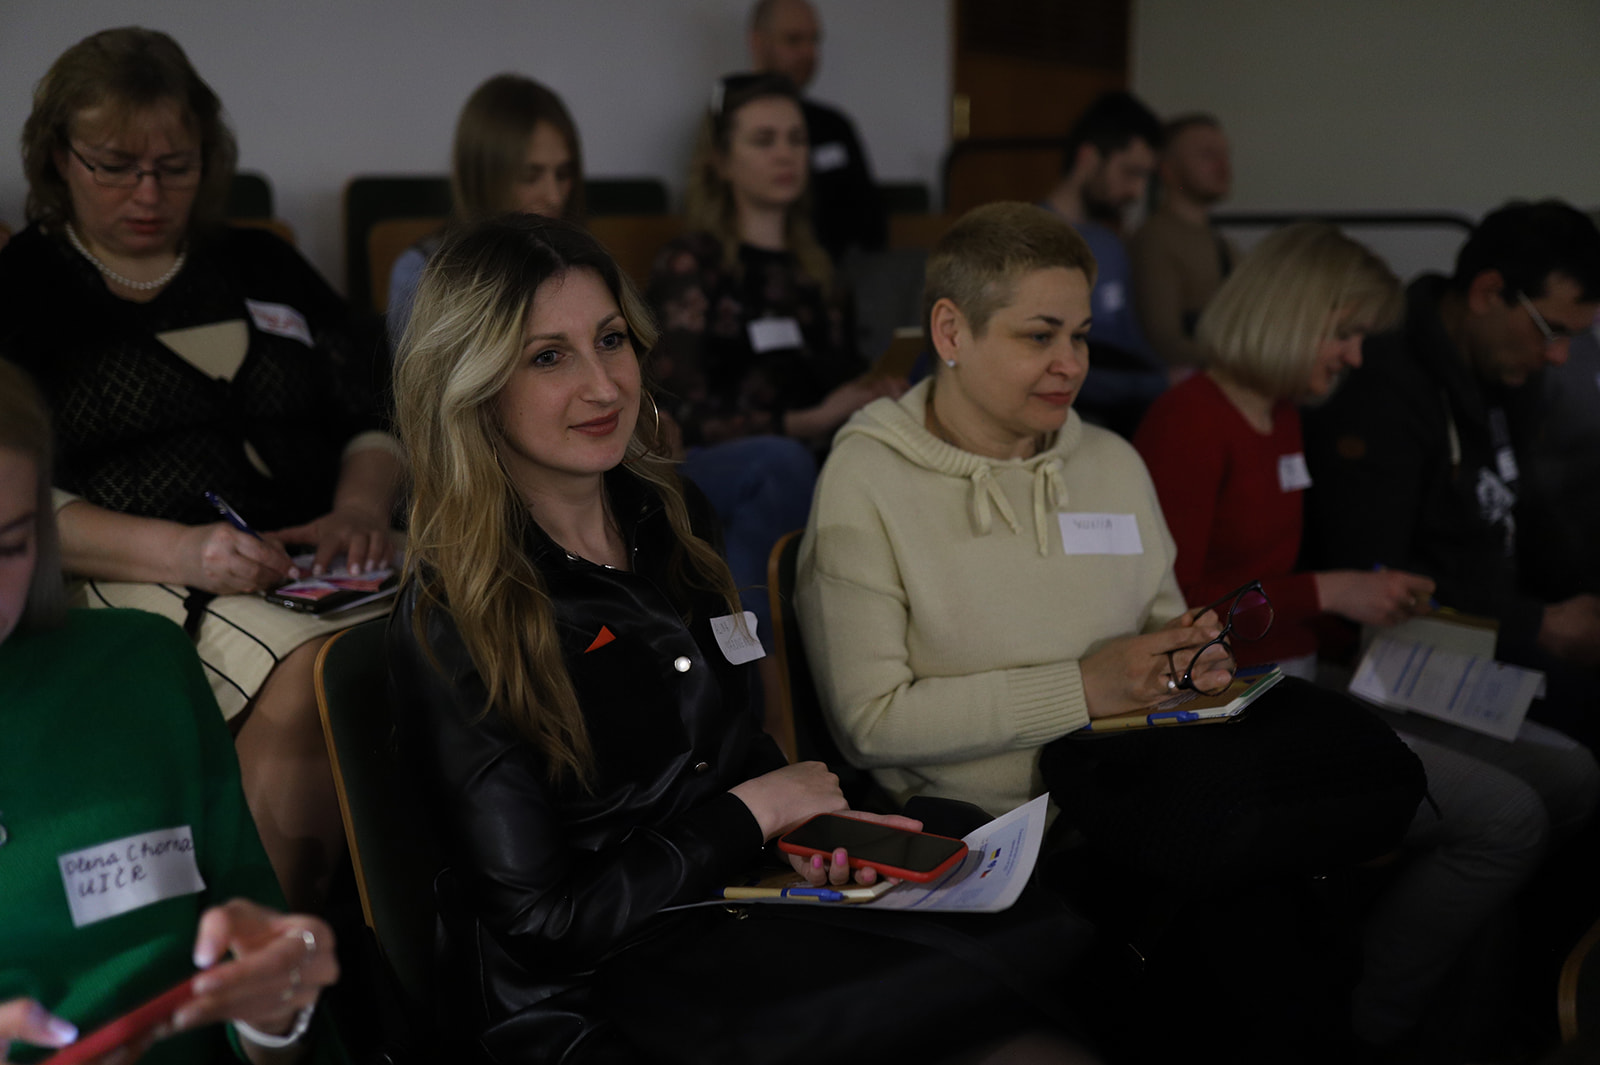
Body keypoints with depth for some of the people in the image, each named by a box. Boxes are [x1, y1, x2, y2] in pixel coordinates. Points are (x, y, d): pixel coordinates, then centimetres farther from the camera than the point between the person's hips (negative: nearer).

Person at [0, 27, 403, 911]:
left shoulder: (264, 269, 24)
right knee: (315, 676, -37)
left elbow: (371, 419, 24)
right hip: (134, 573, -4)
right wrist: (179, 550, -16)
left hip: (314, 567, 4)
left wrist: (359, 507, -1)